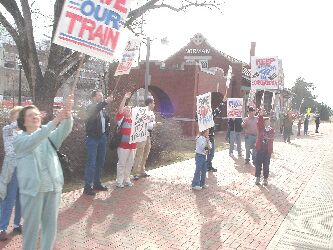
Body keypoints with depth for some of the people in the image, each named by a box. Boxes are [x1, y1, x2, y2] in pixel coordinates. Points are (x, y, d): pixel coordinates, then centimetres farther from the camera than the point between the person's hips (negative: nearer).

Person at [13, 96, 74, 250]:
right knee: (31, 226, 8)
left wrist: (67, 114, -34)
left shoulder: (49, 136, 8)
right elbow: (33, 141, -24)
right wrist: (54, 121, -36)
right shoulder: (19, 140, -2)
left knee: (51, 225, 13)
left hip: (53, 187, 3)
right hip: (32, 189, -3)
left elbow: (65, 130, -12)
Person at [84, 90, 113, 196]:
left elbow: (107, 120, 24)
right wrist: (106, 102, -39)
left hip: (102, 138, 7)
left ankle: (97, 183, 23)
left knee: (100, 162, 12)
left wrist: (107, 132, 11)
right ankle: (88, 187, -2)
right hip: (92, 138, -7)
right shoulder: (91, 107, -7)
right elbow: (95, 111, -30)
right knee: (91, 163, -7)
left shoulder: (103, 109, 15)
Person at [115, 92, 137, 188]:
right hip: (123, 145, -5)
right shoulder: (121, 119, -3)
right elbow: (120, 111, -19)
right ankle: (119, 181, 10)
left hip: (133, 145, 5)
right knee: (122, 163, 0)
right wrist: (124, 98, -23)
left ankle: (126, 180, 24)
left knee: (130, 163, 12)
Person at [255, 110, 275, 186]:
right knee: (258, 164, 4)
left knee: (266, 165, 7)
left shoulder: (272, 130, 5)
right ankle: (257, 177, 16)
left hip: (268, 150, 1)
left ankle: (265, 179, 17)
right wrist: (261, 115, -32)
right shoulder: (261, 128, -1)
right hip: (260, 149, -1)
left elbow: (272, 139, 1)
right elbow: (259, 123, -19)